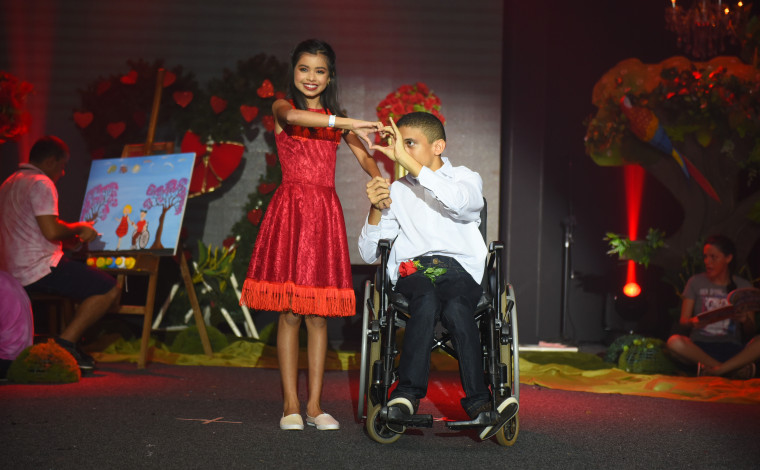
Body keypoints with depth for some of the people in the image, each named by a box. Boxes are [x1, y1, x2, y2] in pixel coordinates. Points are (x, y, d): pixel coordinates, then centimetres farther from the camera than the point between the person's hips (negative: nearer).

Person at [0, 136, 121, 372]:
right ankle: (66, 343, -12)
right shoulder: (41, 184, -11)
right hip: (41, 270, -10)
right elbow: (51, 230, -21)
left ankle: (65, 344, 12)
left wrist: (75, 234, 24)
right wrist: (78, 228, -2)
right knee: (109, 289, -7)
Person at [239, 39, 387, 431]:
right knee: (289, 311, -4)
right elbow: (293, 117, -20)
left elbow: (363, 155, 4)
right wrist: (346, 123, -30)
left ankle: (314, 405, 7)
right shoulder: (282, 108, 5)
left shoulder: (337, 119, 18)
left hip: (326, 212, 3)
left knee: (318, 313, 3)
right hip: (290, 207, -3)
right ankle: (290, 404, 2)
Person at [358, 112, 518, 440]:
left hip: (460, 269, -1)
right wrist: (376, 210, -2)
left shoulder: (466, 178, 14)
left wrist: (408, 162, -17)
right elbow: (369, 254, 16)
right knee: (427, 299, -35)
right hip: (411, 271, 1)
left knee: (456, 307, -36)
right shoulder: (397, 191, 22)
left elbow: (460, 202, -15)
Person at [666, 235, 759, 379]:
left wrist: (746, 321, -18)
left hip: (732, 347, 0)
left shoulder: (743, 286, 9)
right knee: (674, 342, -34)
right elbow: (683, 320, 4)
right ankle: (734, 369, -27)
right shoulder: (696, 282, 8)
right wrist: (692, 322, -20)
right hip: (700, 346, 0)